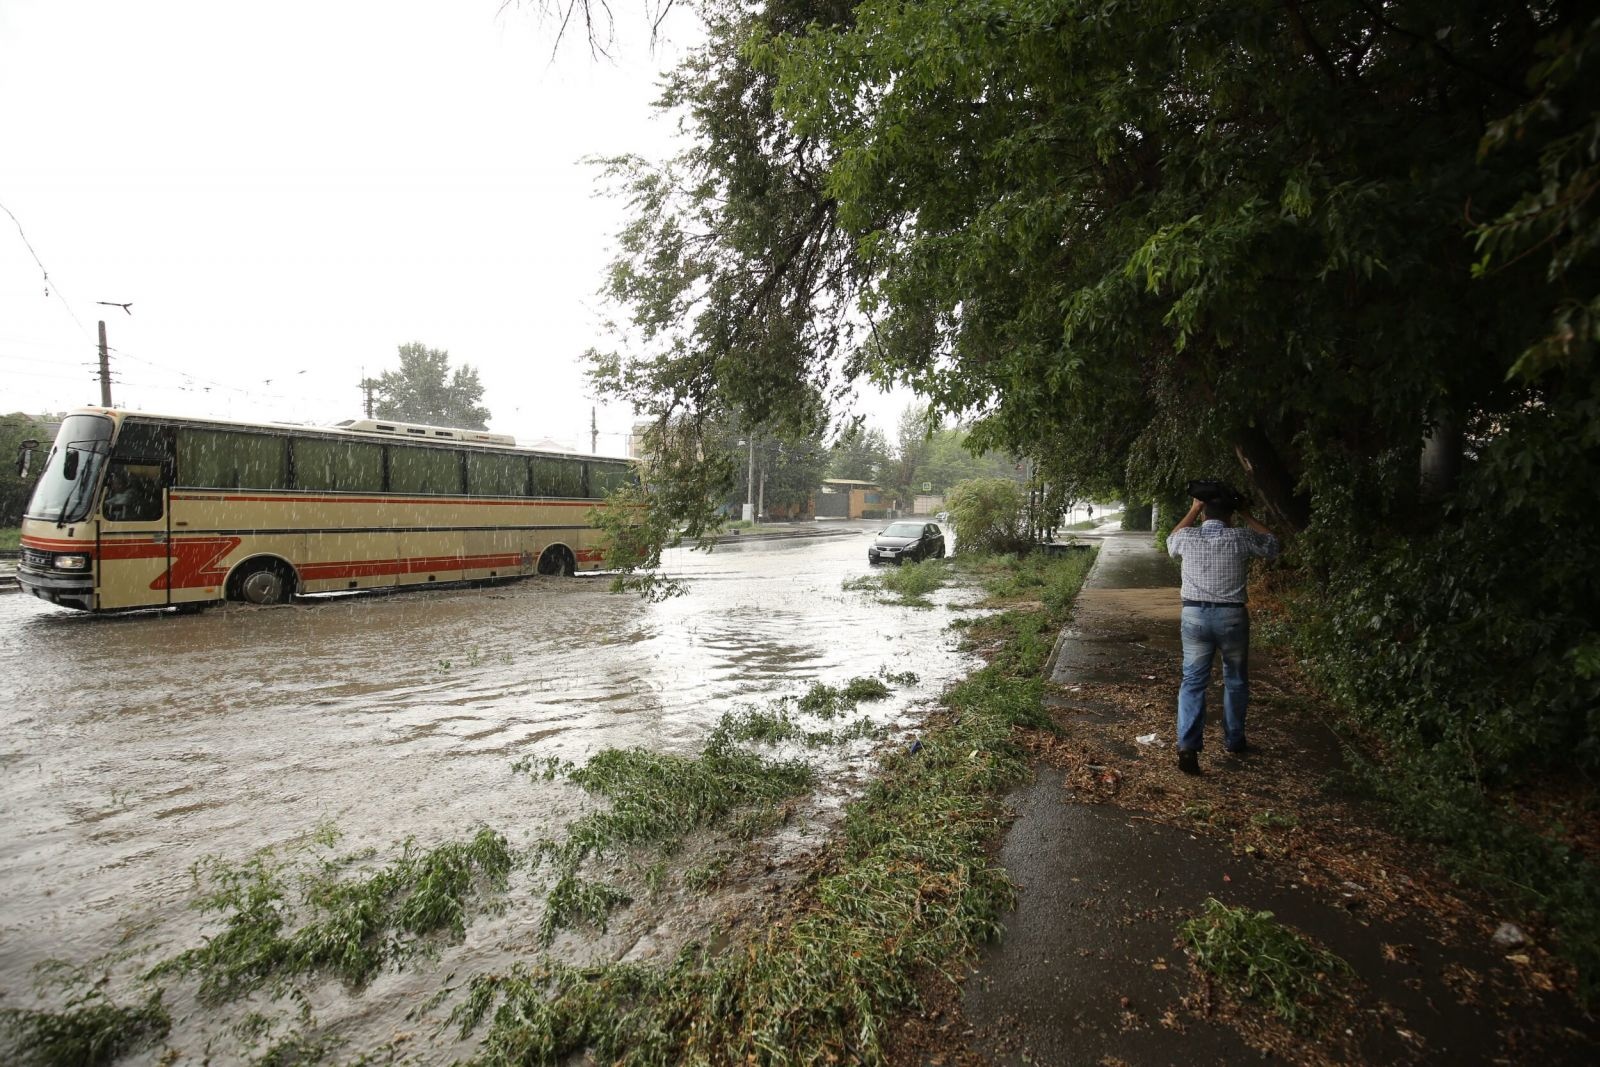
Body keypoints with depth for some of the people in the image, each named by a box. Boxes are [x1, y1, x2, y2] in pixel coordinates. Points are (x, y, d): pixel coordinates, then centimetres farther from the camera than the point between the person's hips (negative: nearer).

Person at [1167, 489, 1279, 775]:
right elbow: (1272, 545, 14)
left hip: (1194, 615, 1)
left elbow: (1170, 542, 23)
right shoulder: (1241, 537, -7)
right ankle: (1233, 739, 32)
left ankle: (1188, 745, -8)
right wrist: (1247, 516, 17)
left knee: (1193, 681, 4)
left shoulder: (1187, 537, -3)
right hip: (1231, 616, 0)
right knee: (1235, 680, 19)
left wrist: (1192, 511, 20)